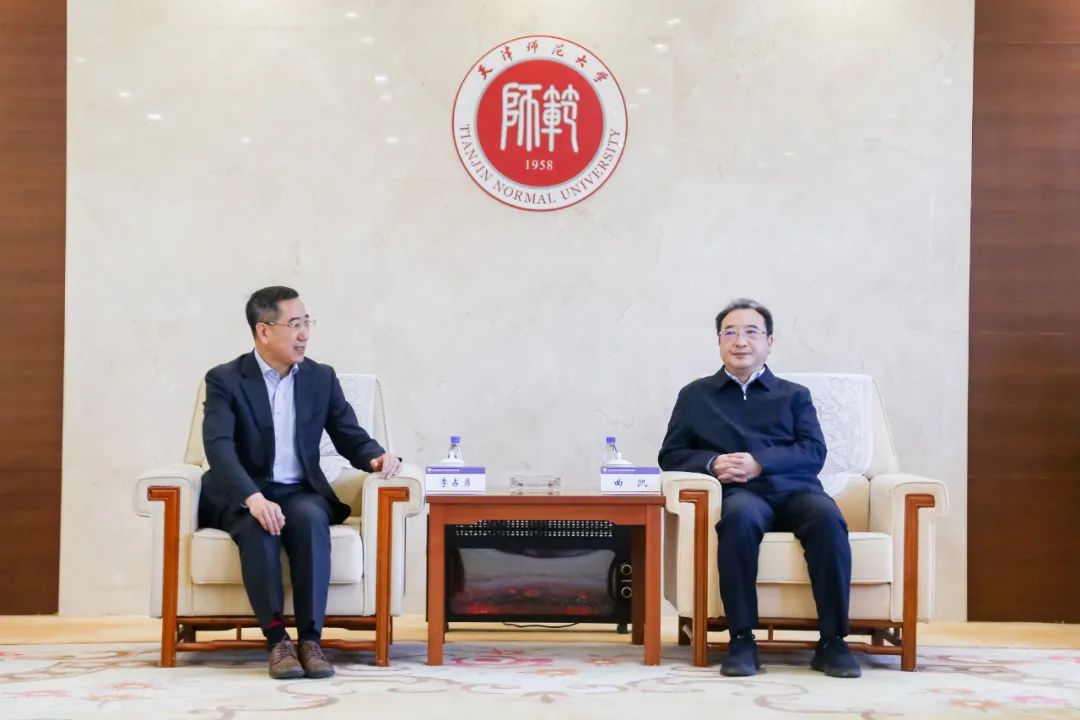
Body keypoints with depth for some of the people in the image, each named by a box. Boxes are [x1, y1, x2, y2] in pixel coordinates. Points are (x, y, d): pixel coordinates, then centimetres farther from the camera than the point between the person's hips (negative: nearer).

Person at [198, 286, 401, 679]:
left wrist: (377, 458, -17)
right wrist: (254, 498, -35)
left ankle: (310, 638, -32)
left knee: (309, 519, -33)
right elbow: (219, 446, -18)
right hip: (242, 497, -2)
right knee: (258, 525, -36)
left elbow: (352, 438, 8)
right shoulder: (225, 380, -4)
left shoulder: (322, 378, 8)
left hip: (301, 493, 2)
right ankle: (277, 639, -33)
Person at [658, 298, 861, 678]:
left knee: (828, 517, -34)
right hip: (741, 492, -1)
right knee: (740, 516, -38)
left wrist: (759, 461, -10)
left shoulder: (794, 395, 23)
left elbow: (814, 453, 8)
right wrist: (713, 463, -5)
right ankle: (741, 640, -33)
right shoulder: (695, 395, 23)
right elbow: (671, 455, 17)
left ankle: (832, 641, -28)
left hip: (793, 488, 1)